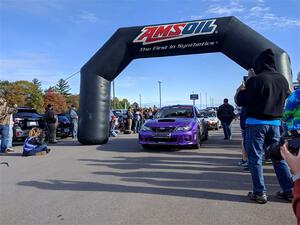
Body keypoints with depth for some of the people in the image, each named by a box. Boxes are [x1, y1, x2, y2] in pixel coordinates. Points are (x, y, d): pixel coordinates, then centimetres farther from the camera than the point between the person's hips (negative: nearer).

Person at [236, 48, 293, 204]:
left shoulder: (255, 80, -14)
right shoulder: (283, 80, 6)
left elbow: (241, 102, -11)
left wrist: (242, 90, 7)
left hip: (256, 122, -6)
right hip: (275, 122, 6)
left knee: (255, 158, 2)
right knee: (279, 156, 14)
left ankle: (259, 193, 4)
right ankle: (289, 191, 20)